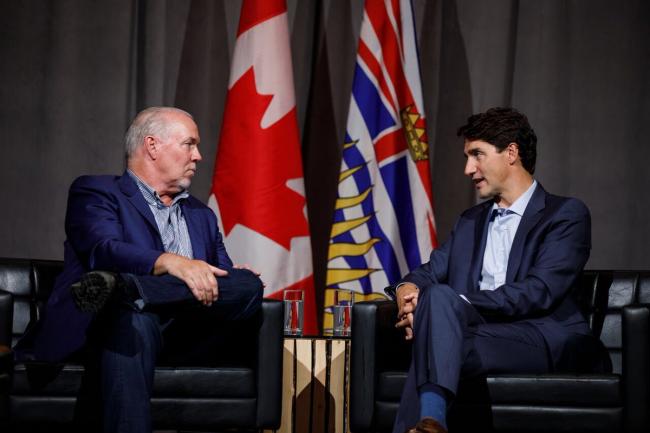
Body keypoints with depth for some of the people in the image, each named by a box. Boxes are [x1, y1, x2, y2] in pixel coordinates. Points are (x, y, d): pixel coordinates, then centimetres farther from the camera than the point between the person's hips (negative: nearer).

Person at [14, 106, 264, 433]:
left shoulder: (202, 215, 31)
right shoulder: (95, 192, 10)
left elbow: (221, 272, 25)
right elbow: (103, 250, -10)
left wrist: (235, 280, -2)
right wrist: (171, 263, -30)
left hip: (182, 333, 5)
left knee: (249, 283, -23)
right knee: (135, 318, -41)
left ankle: (123, 287, -42)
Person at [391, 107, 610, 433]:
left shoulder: (567, 214, 6)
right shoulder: (469, 222, 29)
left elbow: (538, 293, -8)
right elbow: (431, 271, 20)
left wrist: (455, 305, -16)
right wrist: (408, 288, -6)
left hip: (546, 342, -5)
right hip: (481, 332, 5)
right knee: (438, 295, -30)